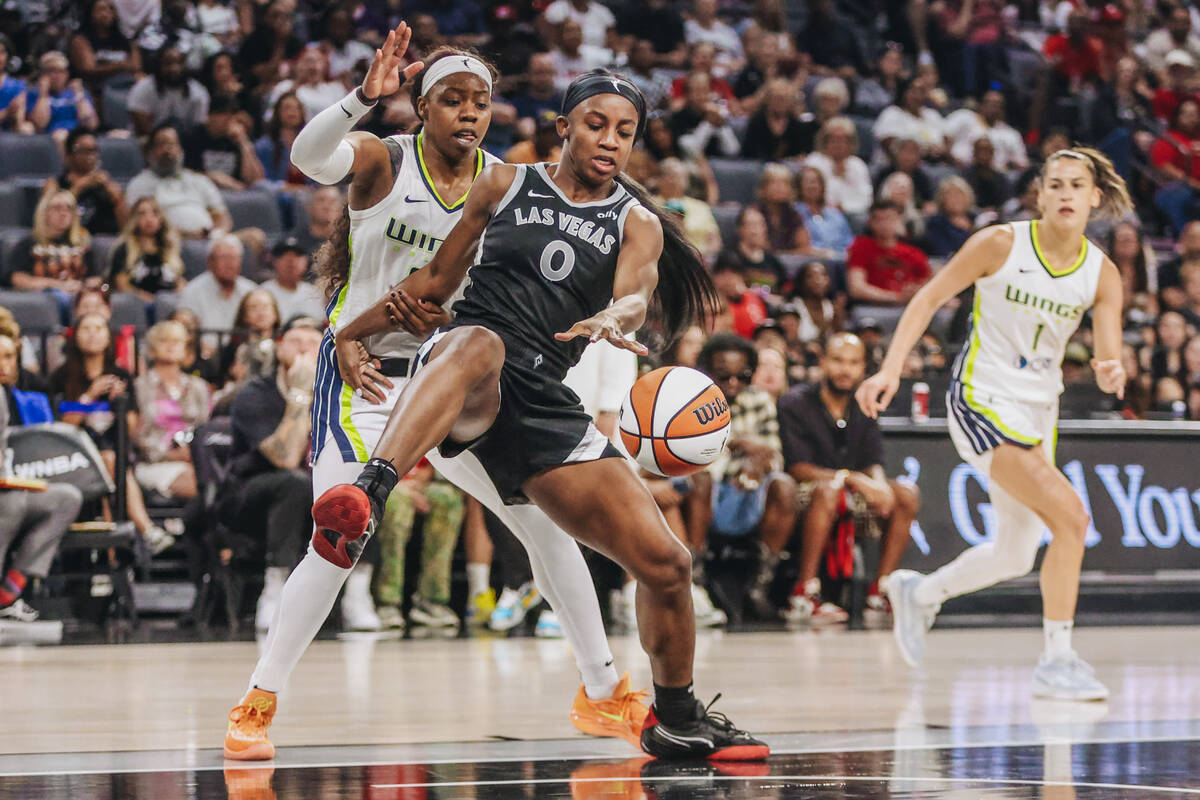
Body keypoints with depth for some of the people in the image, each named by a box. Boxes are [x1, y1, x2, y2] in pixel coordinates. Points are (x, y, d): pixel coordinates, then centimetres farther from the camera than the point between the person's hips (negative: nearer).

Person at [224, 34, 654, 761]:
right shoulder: (382, 161, -10)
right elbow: (310, 156, -32)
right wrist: (365, 97, -50)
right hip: (364, 372, -5)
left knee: (549, 522, 3)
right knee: (340, 544, -18)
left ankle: (603, 693, 17)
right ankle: (257, 704, -6)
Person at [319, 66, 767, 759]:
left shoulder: (638, 223, 13)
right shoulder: (507, 185, 13)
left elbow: (634, 295, -9)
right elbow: (438, 279, 23)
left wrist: (612, 319, -32)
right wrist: (353, 331, 19)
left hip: (544, 403, 3)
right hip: (464, 386, -3)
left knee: (667, 563, -3)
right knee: (479, 342, -42)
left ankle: (676, 720, 23)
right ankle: (365, 497, -65)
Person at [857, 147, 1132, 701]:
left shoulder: (1102, 274, -1)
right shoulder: (1001, 244, -12)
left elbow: (1109, 355, -7)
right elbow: (930, 298, -5)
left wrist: (1110, 374, -32)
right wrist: (891, 369, -14)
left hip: (1038, 413, 7)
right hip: (983, 401, -6)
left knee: (1014, 557, 16)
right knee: (1070, 516, -22)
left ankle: (919, 593, 43)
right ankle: (1056, 662, -13)